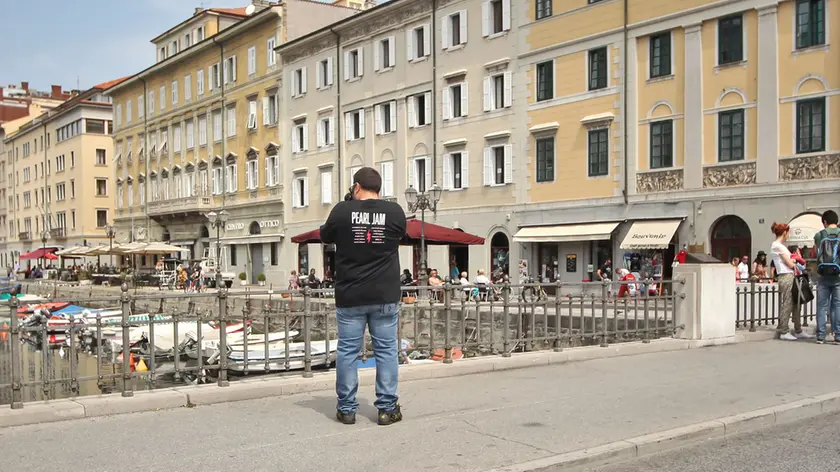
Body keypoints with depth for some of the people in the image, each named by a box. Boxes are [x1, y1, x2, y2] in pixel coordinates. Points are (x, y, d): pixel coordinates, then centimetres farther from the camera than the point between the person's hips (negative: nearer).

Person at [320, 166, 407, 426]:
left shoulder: (342, 210, -6)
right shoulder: (395, 211, -3)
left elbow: (325, 237, 12)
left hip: (350, 296, -1)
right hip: (385, 296, 1)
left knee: (348, 351, 7)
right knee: (386, 350, 7)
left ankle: (346, 408, 13)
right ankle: (387, 408, 9)